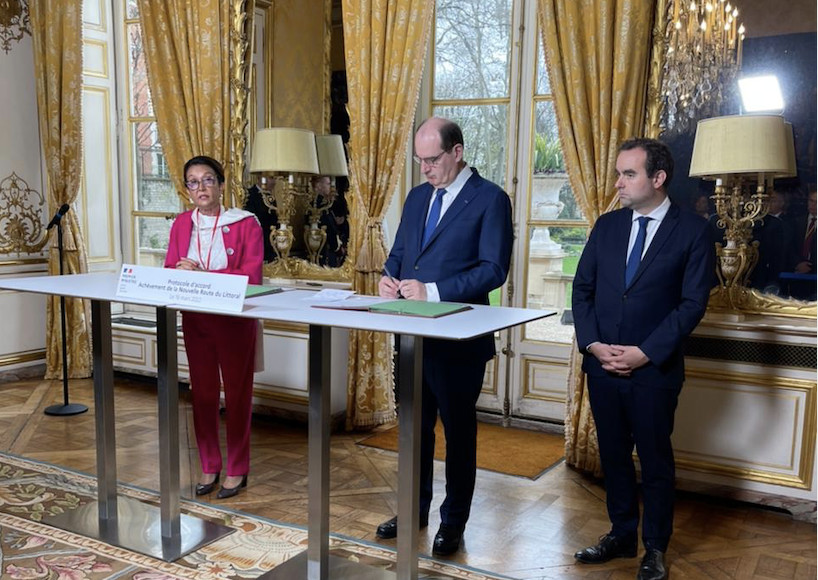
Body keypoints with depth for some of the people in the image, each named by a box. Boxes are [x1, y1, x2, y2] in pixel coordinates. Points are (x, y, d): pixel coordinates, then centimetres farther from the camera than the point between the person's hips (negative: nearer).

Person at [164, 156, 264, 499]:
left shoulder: (245, 224, -10)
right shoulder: (182, 224, 5)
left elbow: (251, 276, -18)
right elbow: (170, 270, 3)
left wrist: (203, 274, -25)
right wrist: (181, 272, -21)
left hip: (235, 320, -4)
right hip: (195, 319, 4)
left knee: (237, 393, 6)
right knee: (202, 392, 12)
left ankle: (237, 470, 18)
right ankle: (209, 466, 26)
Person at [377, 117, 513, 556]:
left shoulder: (490, 199, -9)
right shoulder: (418, 196, 12)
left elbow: (494, 269, -17)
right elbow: (399, 251, 17)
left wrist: (433, 290, -22)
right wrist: (390, 277, -6)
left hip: (458, 338, -6)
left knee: (458, 430, 8)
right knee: (414, 425, 17)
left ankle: (453, 522, 24)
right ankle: (415, 510, 34)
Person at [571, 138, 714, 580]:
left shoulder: (692, 230, -6)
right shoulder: (607, 225, 7)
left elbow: (693, 303, -10)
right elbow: (582, 288, 7)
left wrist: (645, 353, -15)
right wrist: (592, 343, -7)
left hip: (654, 368, -4)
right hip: (602, 363, 4)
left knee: (655, 460, 9)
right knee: (613, 455, 15)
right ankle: (621, 536, 32)